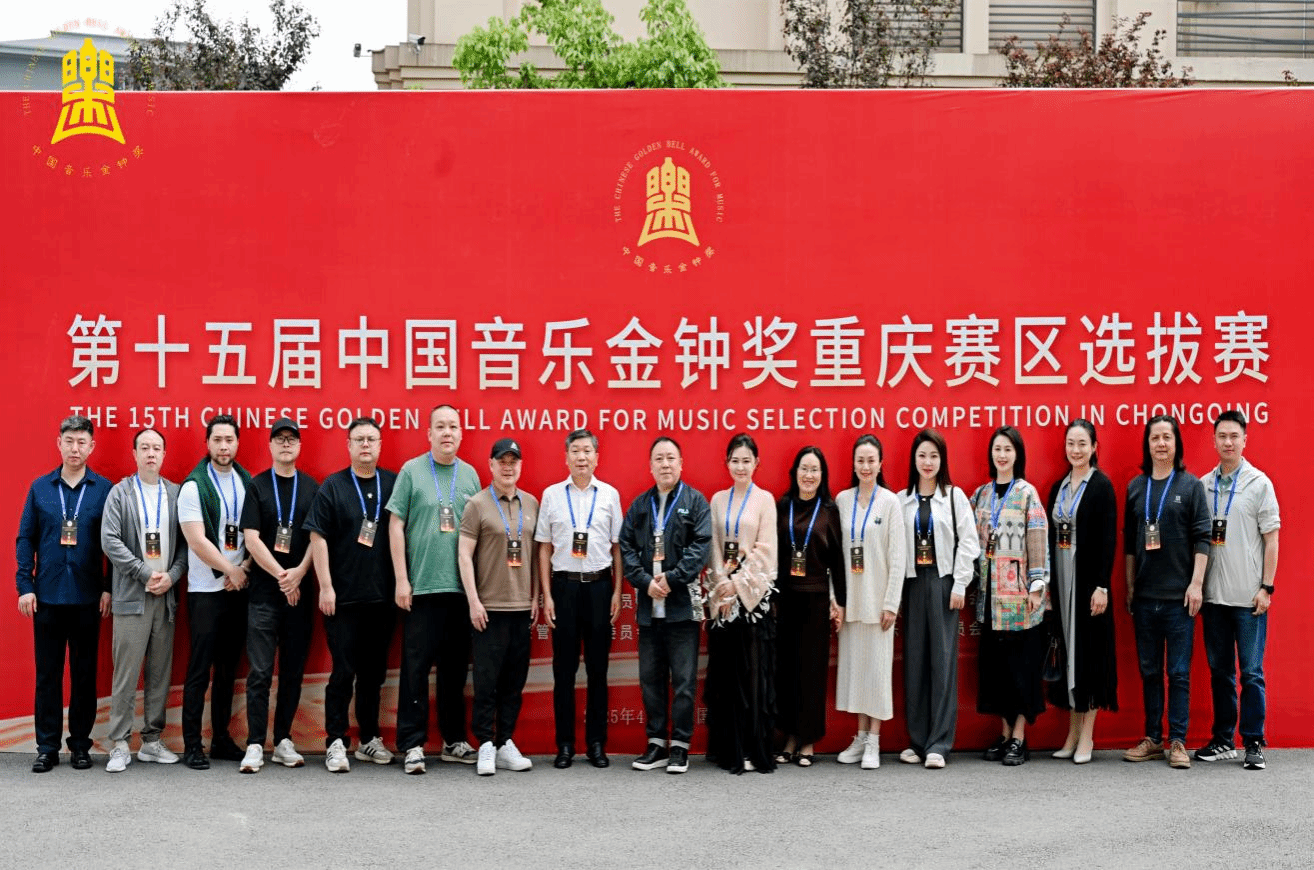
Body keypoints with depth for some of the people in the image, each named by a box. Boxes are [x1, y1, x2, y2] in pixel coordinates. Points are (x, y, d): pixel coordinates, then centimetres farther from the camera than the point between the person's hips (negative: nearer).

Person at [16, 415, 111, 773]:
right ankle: (47, 747, 13)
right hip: (47, 596, 1)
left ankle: (81, 744, 16)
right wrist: (25, 586, -2)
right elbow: (25, 539, 5)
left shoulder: (104, 489, 0)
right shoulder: (40, 488, 5)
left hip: (88, 598, -1)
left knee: (84, 673, 6)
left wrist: (108, 589, -5)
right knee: (47, 673, 6)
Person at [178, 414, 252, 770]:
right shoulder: (194, 487, -6)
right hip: (206, 590, -5)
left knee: (228, 669, 11)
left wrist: (245, 568, -7)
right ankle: (192, 744, 4)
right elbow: (197, 541, -13)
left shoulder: (247, 483, 9)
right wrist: (231, 570, -9)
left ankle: (221, 738, 19)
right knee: (199, 670, -2)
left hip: (239, 588, 5)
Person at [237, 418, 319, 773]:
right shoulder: (257, 486, 3)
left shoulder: (312, 488, 9)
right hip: (264, 592, -2)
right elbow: (252, 539, -4)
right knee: (260, 671, -5)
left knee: (293, 670, 6)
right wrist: (281, 576, -10)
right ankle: (255, 746, 0)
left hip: (300, 592, 2)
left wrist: (299, 573, -10)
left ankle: (283, 741, 14)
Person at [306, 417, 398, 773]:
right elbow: (318, 537, -3)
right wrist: (325, 586, -9)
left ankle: (368, 740, 21)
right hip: (343, 596, -3)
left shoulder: (394, 484, 6)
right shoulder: (333, 486, 0)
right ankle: (336, 743, 6)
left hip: (383, 595, 3)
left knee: (374, 672, 11)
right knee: (343, 671, -1)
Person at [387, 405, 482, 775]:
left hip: (461, 587, 3)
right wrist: (402, 579, -5)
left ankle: (454, 740, 20)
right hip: (421, 587, -3)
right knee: (416, 665, -2)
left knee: (455, 666, 10)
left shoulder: (470, 475, 10)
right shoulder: (411, 470, 1)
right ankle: (412, 744, 4)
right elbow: (396, 526, 0)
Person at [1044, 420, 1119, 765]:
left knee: (1089, 649, -1)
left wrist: (1101, 586, -16)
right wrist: (1048, 583, 8)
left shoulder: (1101, 486, -6)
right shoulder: (1058, 487, 12)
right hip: (1061, 577, 6)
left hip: (1088, 577, -6)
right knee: (1067, 649, 9)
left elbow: (1108, 538, -11)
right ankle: (1073, 732, 16)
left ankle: (1087, 736, 5)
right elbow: (1051, 537, 12)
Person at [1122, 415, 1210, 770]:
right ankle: (1152, 739, 16)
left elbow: (1201, 537, -3)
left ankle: (1177, 742, 5)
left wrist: (1196, 583, -10)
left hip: (1179, 594, -3)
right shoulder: (1136, 487, 10)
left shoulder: (1191, 485, 0)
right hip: (1144, 594, 4)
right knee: (1149, 671, 9)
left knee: (1179, 672, 0)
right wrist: (1130, 586, 11)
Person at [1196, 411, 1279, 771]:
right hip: (1213, 594, 3)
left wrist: (1266, 587, -8)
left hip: (1248, 596, -3)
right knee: (1220, 670, 10)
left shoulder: (1259, 483, -2)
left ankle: (1253, 744, 9)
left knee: (1250, 672, 1)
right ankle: (1223, 740, 19)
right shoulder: (1203, 485, 7)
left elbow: (1271, 539, -2)